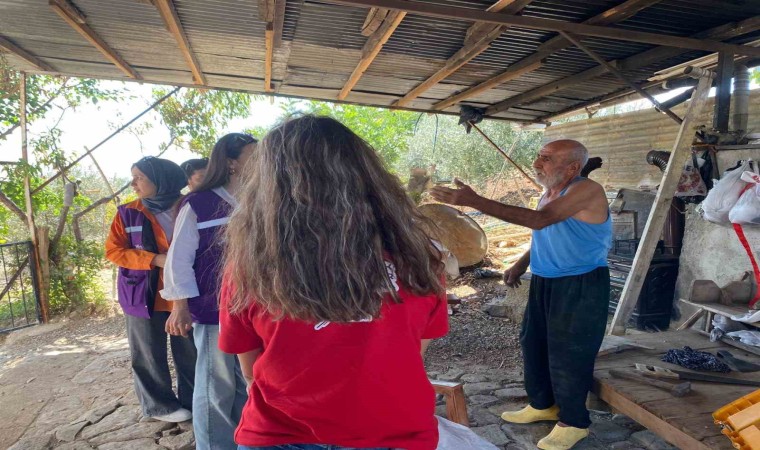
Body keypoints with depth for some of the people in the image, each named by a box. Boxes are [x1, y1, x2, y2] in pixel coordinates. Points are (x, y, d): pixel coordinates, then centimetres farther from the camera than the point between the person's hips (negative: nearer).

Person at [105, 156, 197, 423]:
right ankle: (160, 405, 29)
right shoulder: (128, 213, -1)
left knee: (190, 352, 9)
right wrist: (155, 259, -16)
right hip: (144, 294, 0)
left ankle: (193, 401, 28)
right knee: (150, 355, 10)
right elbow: (113, 251, -2)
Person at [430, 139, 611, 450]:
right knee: (533, 343, 15)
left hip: (580, 287, -8)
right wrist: (520, 265, 7)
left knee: (567, 354, 1)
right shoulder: (548, 195, 6)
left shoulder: (587, 190, -21)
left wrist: (475, 201, -39)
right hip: (544, 283, 9)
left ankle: (574, 422, 23)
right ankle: (542, 405, 36)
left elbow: (539, 220, -35)